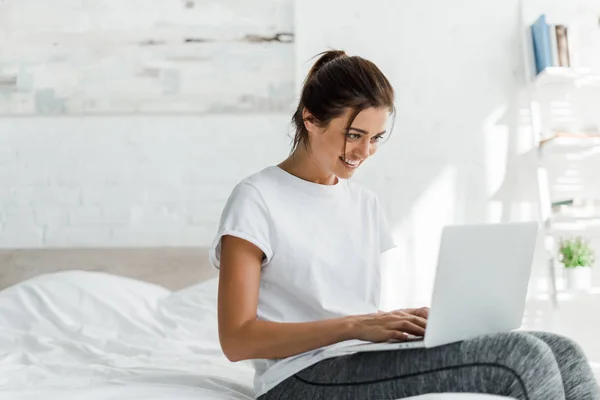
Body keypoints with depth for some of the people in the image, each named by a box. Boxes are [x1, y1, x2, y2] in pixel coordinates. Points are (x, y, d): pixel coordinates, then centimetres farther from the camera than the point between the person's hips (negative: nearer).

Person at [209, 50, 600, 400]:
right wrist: (355, 325, -18)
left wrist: (410, 319, -4)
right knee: (523, 356, -24)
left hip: (369, 363, 7)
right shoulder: (257, 199, -3)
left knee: (561, 351, -15)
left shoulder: (366, 204, 19)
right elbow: (237, 339, -10)